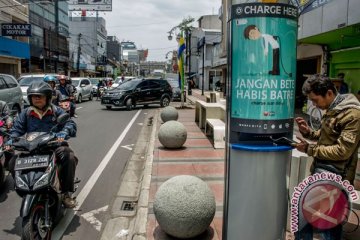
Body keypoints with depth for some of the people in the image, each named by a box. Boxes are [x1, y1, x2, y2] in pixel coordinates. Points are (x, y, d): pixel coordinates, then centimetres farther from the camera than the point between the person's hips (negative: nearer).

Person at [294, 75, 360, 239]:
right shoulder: (332, 110, 11)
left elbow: (342, 151, -20)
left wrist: (309, 149, -17)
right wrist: (308, 132, 1)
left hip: (334, 177, -9)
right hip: (320, 171, 9)